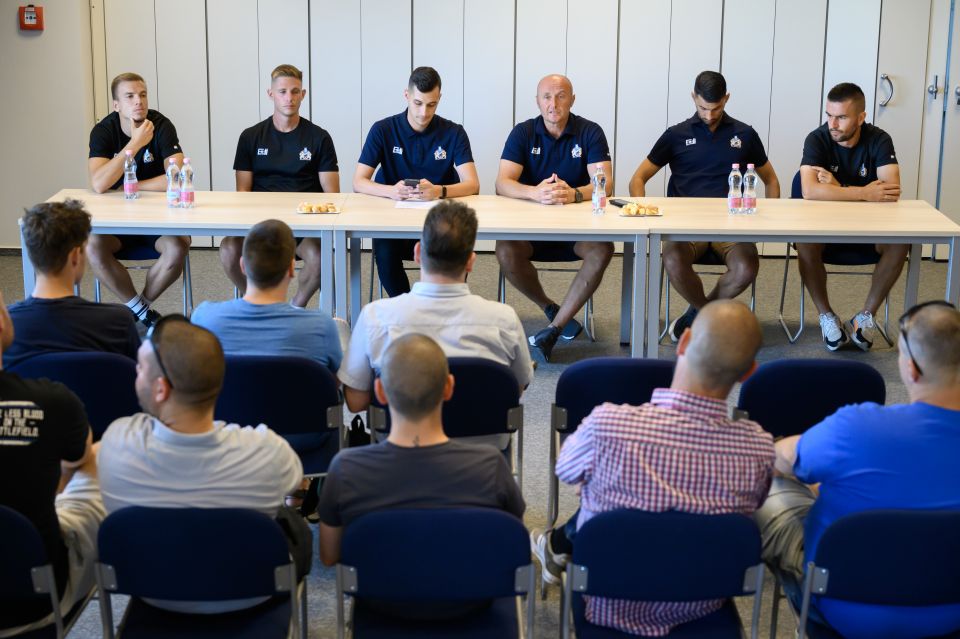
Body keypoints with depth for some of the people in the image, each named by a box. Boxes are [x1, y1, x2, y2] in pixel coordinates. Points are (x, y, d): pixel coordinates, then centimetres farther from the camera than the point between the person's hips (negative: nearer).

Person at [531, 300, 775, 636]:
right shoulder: (759, 447, -23)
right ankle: (560, 543, 48)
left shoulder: (608, 424, -30)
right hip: (700, 609, 2)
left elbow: (565, 469, -6)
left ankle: (558, 547, 48)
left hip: (609, 607, -2)